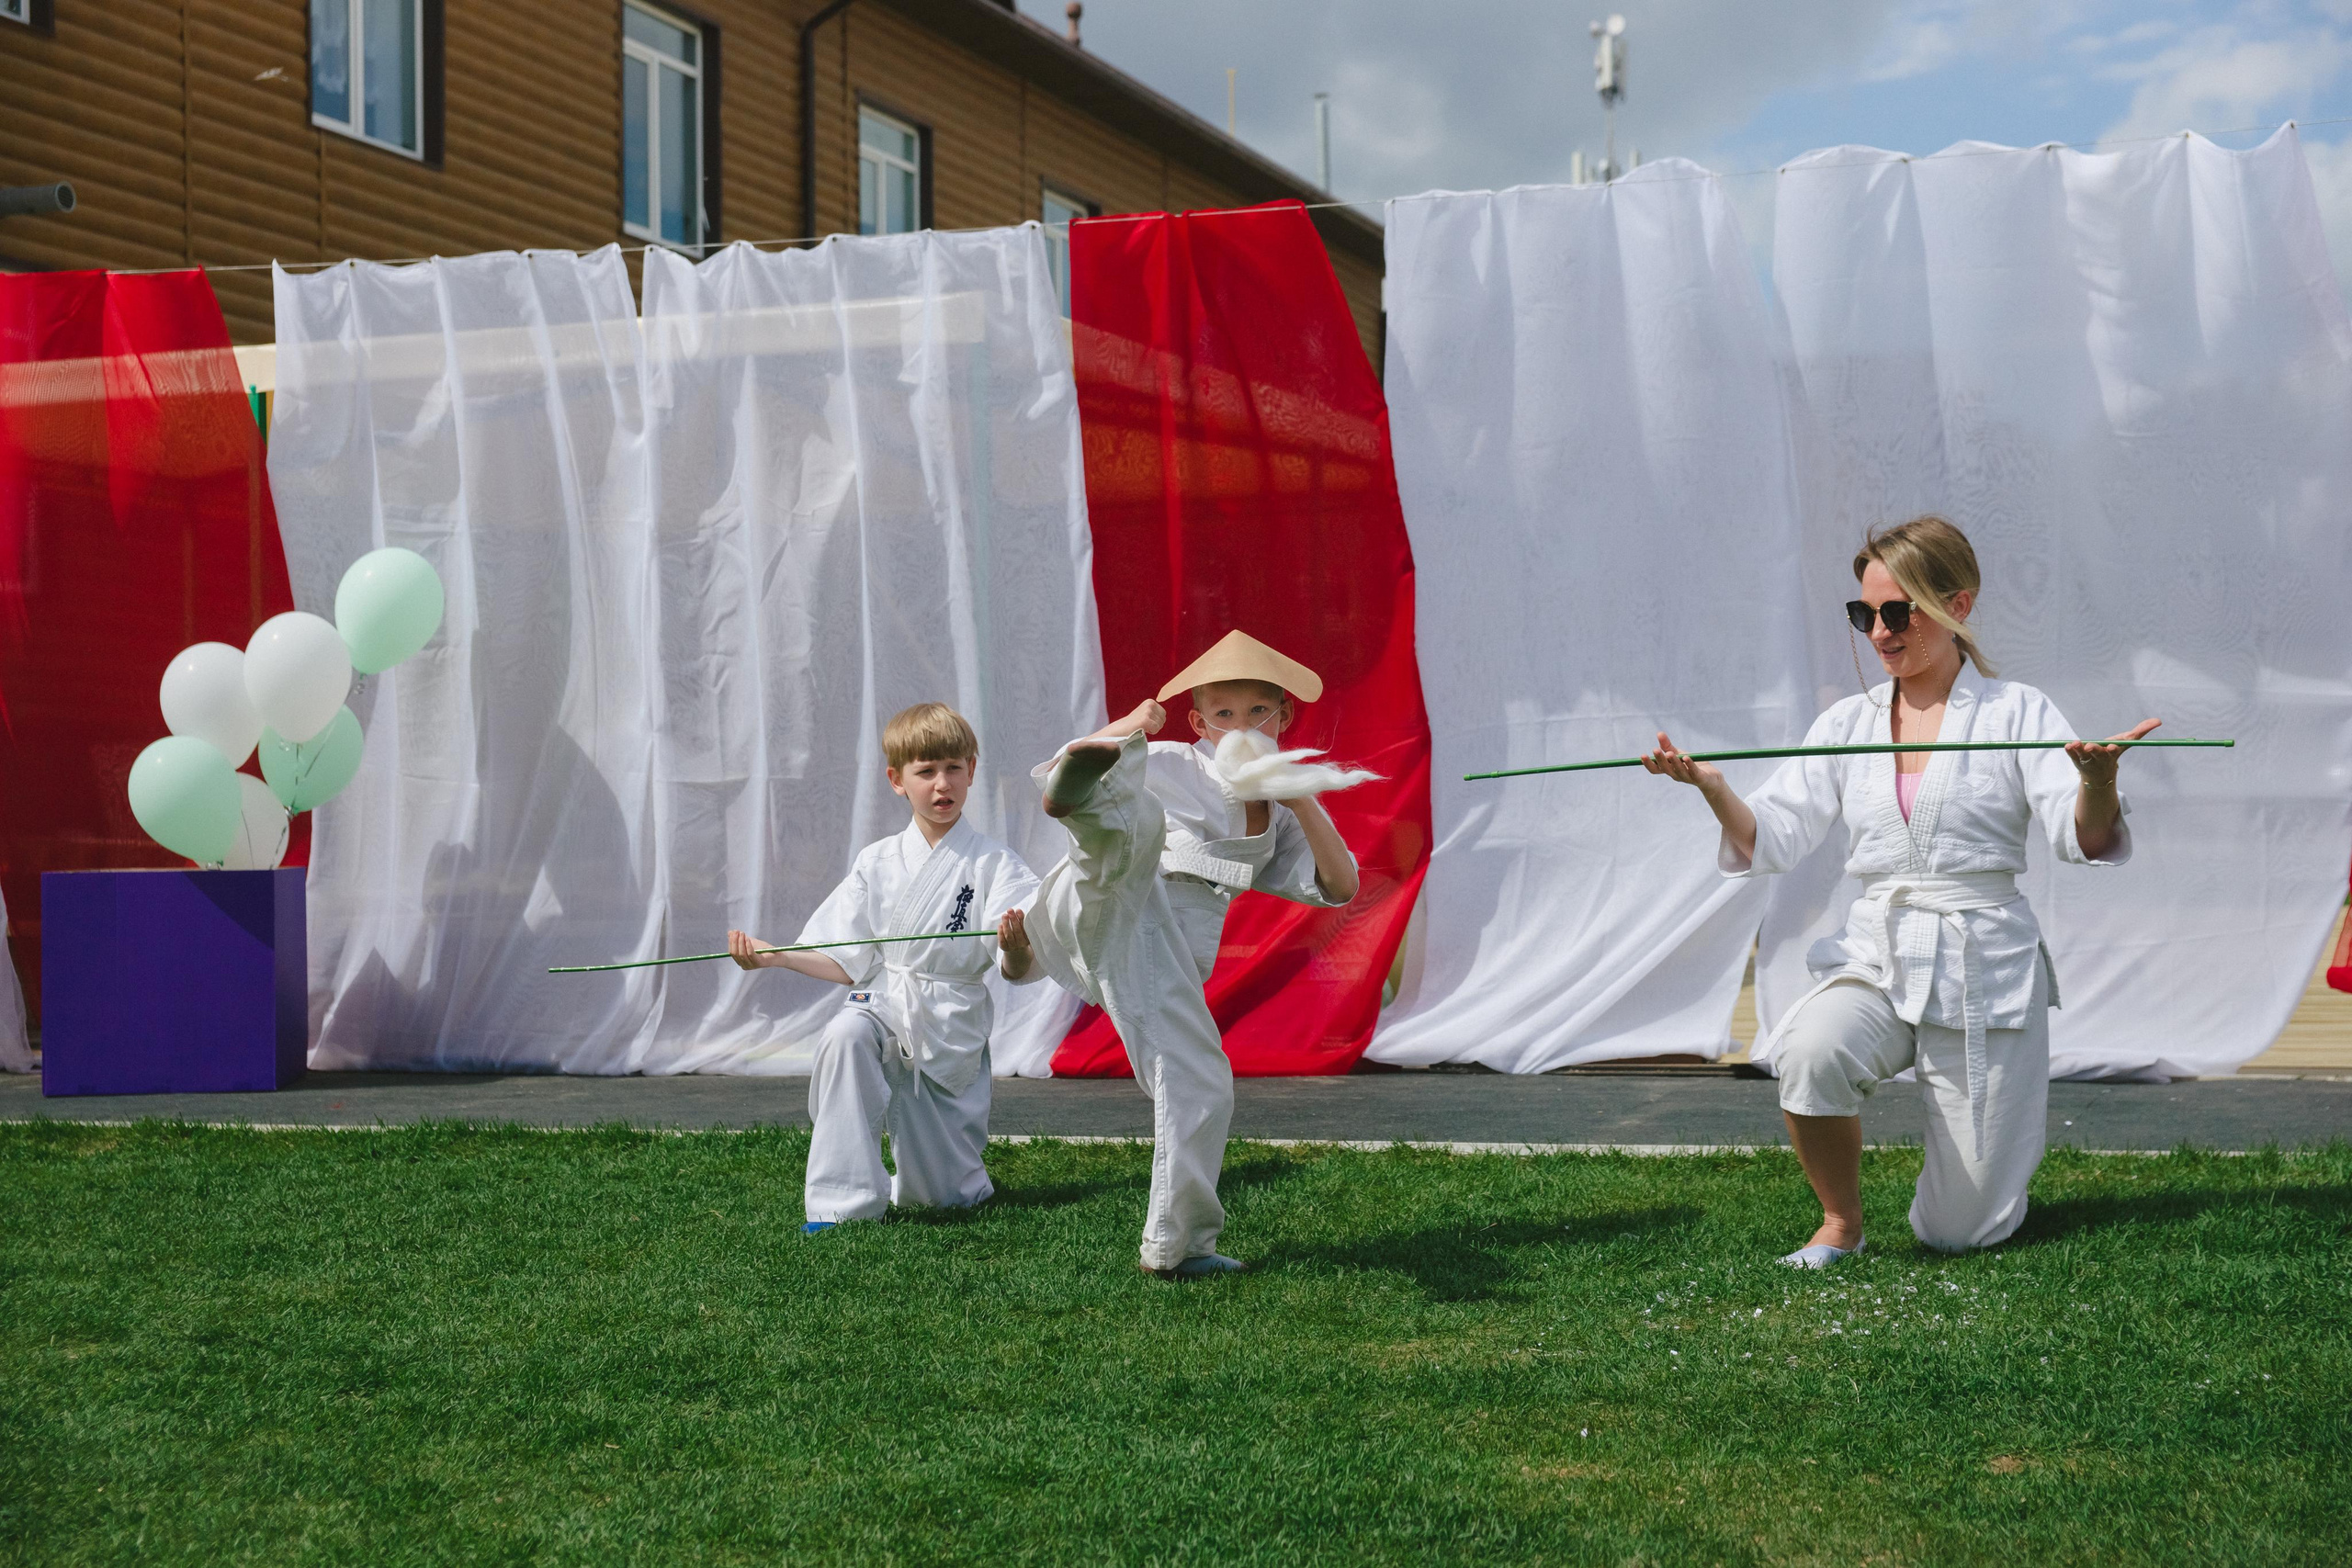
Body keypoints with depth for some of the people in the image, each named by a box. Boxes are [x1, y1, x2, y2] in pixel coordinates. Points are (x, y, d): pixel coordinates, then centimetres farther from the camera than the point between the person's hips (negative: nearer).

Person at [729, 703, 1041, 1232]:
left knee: (948, 1198, 5)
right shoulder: (877, 864, 3)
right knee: (845, 1036, -37)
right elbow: (848, 963, 6)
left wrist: (1016, 950, -37)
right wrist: (772, 955, -7)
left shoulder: (993, 864, -6)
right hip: (882, 1006, 1)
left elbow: (1019, 971, -13)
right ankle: (847, 1199, -27)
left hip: (952, 1028, -1)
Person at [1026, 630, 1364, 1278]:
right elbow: (1051, 772, 11)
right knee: (1139, 820, -35)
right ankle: (1088, 792, -73)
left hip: (1168, 956, 4)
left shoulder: (1279, 816, 26)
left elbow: (1339, 887, 14)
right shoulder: (1171, 766, 14)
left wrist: (1301, 801, 3)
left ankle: (1177, 1245, 11)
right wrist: (1121, 732, -5)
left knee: (1202, 1087, -5)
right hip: (1112, 907, -4)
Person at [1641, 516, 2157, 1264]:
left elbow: (2084, 839, -13)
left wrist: (2097, 779, -36)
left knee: (1959, 1234, -2)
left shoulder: (2017, 712, 0)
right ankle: (1840, 1224, -9)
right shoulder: (1846, 724, 9)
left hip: (1983, 963, -2)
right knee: (1810, 1049, -35)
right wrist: (1712, 788, -18)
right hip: (1875, 957, 2)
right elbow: (1773, 840, 2)